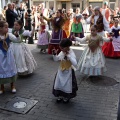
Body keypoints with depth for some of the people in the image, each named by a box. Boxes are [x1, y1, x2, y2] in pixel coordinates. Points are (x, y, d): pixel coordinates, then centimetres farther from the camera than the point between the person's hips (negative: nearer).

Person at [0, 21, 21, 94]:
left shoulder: (9, 35, -7)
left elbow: (17, 40, -9)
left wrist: (17, 35, -26)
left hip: (8, 55, 1)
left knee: (11, 69, 11)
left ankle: (13, 86, 28)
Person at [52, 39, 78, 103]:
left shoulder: (71, 54, -22)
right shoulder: (61, 53, -4)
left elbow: (75, 64, -35)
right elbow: (56, 59, 10)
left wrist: (68, 56, -38)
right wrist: (54, 54, -10)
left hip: (68, 72, -6)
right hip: (61, 71, 6)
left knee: (67, 85, 9)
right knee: (59, 84, 14)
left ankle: (67, 97, 31)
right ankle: (60, 96, 34)